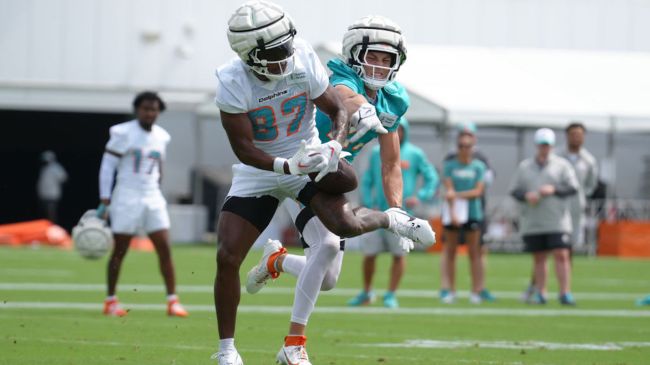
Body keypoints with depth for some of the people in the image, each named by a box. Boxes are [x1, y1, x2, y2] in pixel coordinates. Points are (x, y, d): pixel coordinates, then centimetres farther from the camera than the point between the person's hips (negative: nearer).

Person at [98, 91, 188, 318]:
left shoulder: (161, 137, 10)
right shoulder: (123, 133, -6)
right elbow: (107, 167, -7)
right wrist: (104, 202, -11)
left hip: (152, 198, 5)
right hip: (126, 198, -5)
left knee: (165, 249, -3)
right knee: (119, 250, 0)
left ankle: (172, 301, -2)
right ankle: (110, 301, 9)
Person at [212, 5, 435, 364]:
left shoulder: (305, 62, -18)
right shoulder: (232, 83, -23)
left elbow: (337, 111, -5)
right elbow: (243, 148, -22)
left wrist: (335, 145, -25)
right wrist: (286, 166, -36)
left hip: (307, 159, 0)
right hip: (259, 170, 0)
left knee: (345, 224, -25)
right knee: (227, 257, -10)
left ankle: (392, 219, 12)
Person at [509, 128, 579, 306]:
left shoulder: (562, 165, 6)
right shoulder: (525, 166, 13)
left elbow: (573, 187, -1)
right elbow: (514, 190, 11)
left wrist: (554, 189, -15)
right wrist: (526, 196, -10)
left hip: (557, 222, -2)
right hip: (532, 222, 3)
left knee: (562, 255, -12)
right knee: (538, 257, 5)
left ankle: (565, 294, -12)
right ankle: (540, 293, 13)